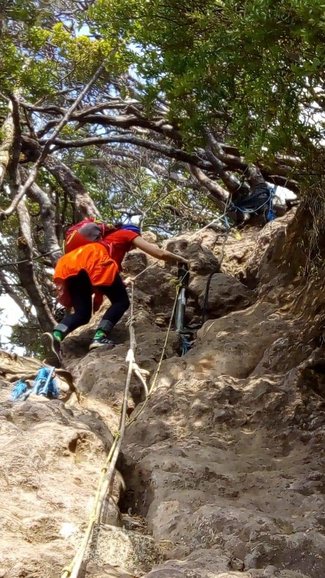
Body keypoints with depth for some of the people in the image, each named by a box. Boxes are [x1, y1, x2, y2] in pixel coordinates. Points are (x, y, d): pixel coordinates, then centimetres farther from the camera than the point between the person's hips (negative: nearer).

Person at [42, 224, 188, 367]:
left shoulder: (108, 238, 44)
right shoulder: (128, 234, 28)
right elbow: (160, 253, 23)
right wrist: (180, 260, 38)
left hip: (68, 263, 7)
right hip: (92, 259, -7)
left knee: (82, 313, 9)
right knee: (121, 301, 6)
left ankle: (56, 336, -19)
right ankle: (99, 338, -15)